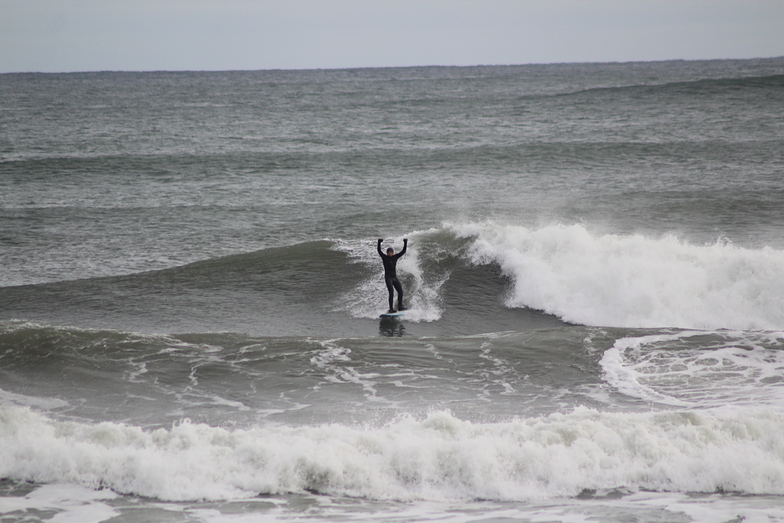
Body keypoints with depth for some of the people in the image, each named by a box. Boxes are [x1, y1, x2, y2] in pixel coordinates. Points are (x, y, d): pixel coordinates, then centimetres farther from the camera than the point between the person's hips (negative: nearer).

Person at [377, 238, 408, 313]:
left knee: (400, 291, 0)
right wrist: (379, 243, -26)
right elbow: (379, 251, -14)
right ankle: (391, 308, -16)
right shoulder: (385, 257, -2)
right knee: (391, 292, -16)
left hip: (395, 277, 5)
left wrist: (405, 243, 1)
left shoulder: (395, 257, 9)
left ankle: (400, 306, 14)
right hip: (388, 277, -5)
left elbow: (403, 251, 9)